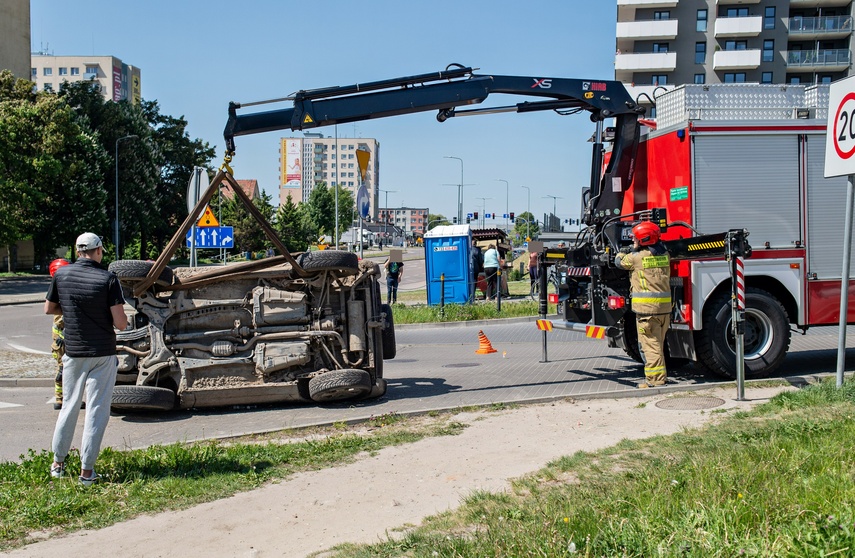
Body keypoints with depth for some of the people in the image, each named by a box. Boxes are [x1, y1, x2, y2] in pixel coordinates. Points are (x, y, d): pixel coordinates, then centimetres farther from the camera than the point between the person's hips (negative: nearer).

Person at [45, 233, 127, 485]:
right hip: (103, 353, -4)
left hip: (73, 352, 4)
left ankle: (58, 463, 29)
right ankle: (87, 470, 7)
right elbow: (121, 323, -15)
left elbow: (49, 309, 12)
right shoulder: (108, 278, -14)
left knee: (69, 406, 18)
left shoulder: (61, 275, -2)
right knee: (97, 410, 4)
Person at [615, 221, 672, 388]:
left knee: (650, 344, -5)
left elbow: (619, 261, 8)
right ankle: (661, 375, 25)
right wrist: (636, 250, 29)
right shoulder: (665, 255, 8)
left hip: (647, 307, -7)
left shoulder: (637, 257, -10)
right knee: (658, 344, 17)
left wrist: (623, 252, 29)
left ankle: (655, 379, -6)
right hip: (665, 306, 7)